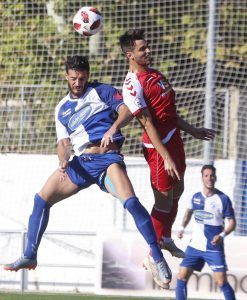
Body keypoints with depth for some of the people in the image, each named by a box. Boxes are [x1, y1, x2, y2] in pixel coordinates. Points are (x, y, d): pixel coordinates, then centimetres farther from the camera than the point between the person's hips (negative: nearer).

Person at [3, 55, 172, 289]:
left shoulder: (100, 91, 10)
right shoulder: (62, 109, 22)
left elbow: (125, 108, -3)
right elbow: (63, 141, 14)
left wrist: (113, 128, -22)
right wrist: (63, 162, -8)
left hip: (108, 157, -5)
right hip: (81, 162, 5)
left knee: (131, 202, -27)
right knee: (41, 199, -6)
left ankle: (158, 259, -23)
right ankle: (30, 256, 3)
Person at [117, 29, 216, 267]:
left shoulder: (155, 74, 9)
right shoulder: (133, 85, -20)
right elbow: (148, 124, -23)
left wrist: (192, 130, 25)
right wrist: (166, 158, -25)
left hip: (174, 139, 9)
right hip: (158, 146, -9)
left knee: (177, 191, 22)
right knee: (164, 200, -2)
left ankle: (166, 238, 41)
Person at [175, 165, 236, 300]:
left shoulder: (223, 199, -9)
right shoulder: (196, 197, 4)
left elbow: (232, 222, -4)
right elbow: (189, 211, 25)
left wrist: (222, 235, -21)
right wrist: (182, 227, 10)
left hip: (214, 248, -4)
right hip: (195, 247, 4)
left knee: (221, 282, -9)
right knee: (181, 278, -1)